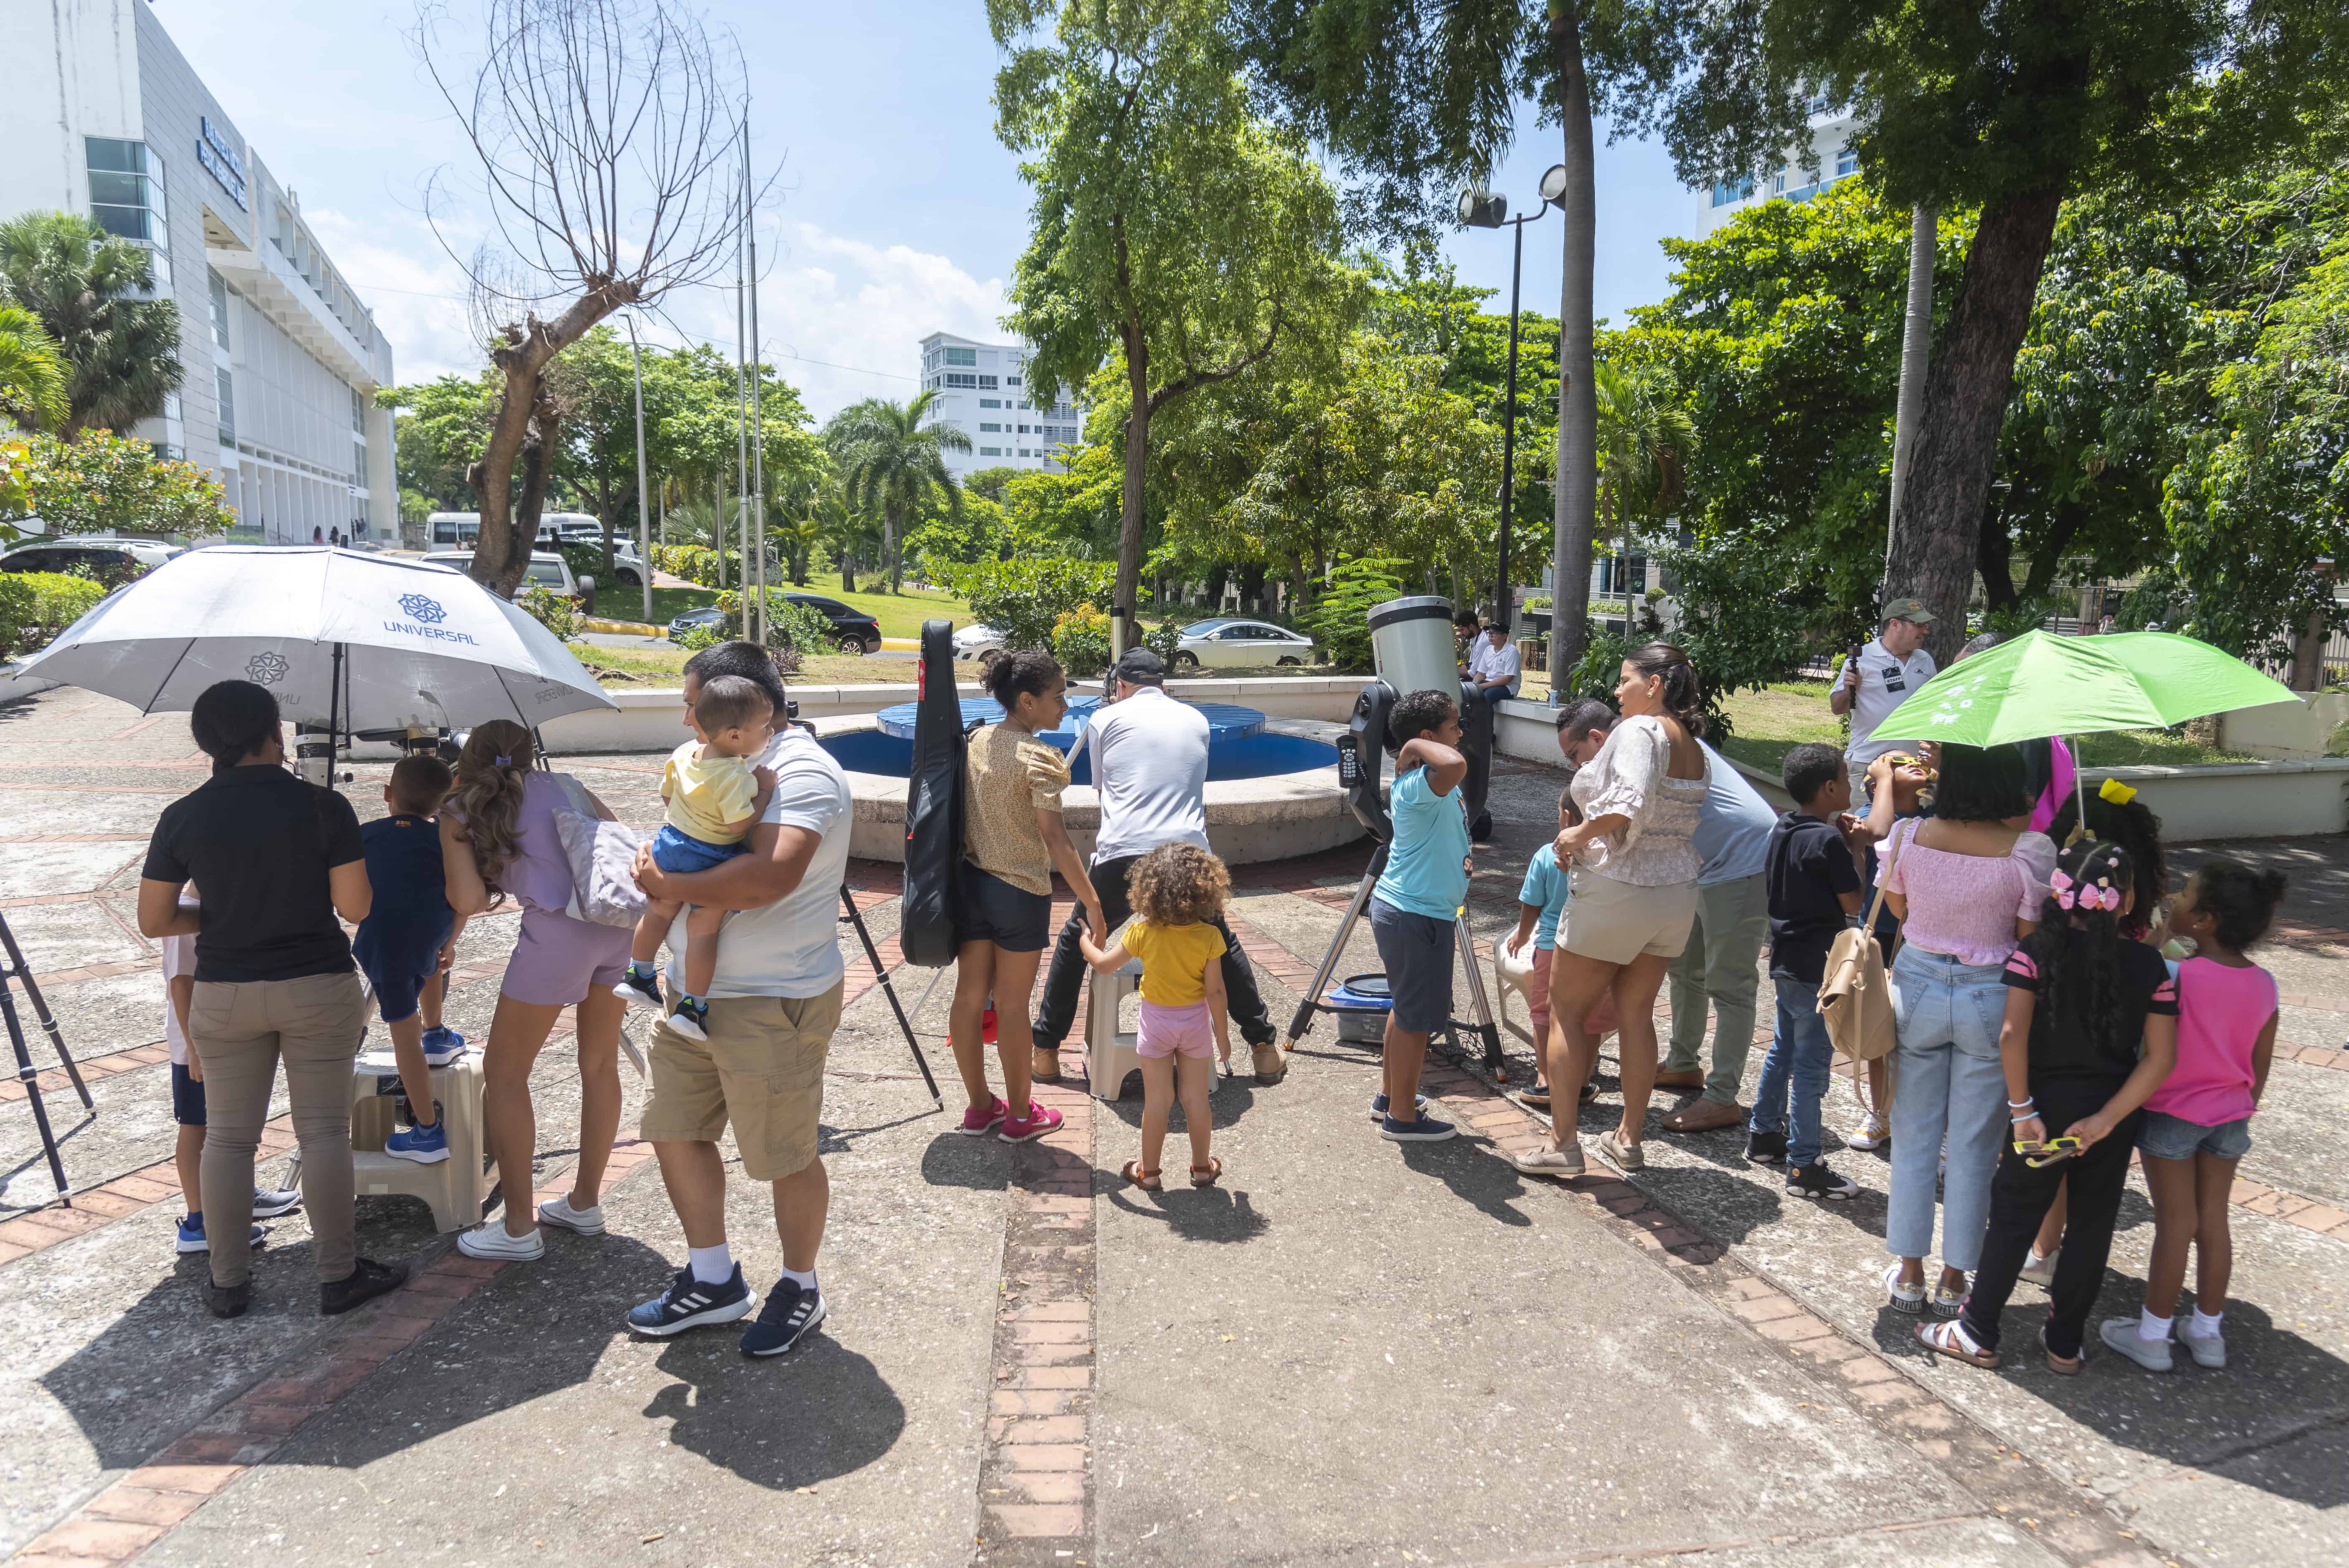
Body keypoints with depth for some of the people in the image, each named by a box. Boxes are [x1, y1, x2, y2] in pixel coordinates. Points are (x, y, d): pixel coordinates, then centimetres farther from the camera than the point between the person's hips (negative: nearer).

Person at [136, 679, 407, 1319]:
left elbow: (153, 921, 1)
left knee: (227, 1136, 13)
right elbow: (355, 907, -11)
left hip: (224, 995, 2)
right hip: (317, 989, -2)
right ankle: (338, 1276, 13)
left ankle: (227, 1281, 22)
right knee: (323, 1131, 6)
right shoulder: (323, 807, -11)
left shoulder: (183, 818, -3)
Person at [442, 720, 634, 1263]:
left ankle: (519, 1229, 15)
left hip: (557, 932, -5)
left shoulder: (460, 811, 9)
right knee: (600, 1066, 19)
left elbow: (468, 902, 1)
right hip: (618, 920, 5)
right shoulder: (563, 785, 19)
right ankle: (586, 1203, 32)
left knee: (503, 1074, 11)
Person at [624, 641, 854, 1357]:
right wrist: (663, 860, 2)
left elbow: (771, 875, -37)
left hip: (772, 1005, -10)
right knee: (674, 1131, 17)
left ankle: (800, 1290, 27)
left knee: (785, 1158, 5)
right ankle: (713, 1280, 33)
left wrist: (671, 886, -24)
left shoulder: (800, 773, -20)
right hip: (695, 993, 10)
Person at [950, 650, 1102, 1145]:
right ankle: (1019, 1116, 19)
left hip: (970, 880, 7)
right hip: (1020, 891, -7)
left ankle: (980, 1106, 26)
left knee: (969, 995, 12)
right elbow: (1055, 839, -22)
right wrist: (1092, 903, -20)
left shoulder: (976, 740, 4)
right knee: (1012, 1004, 4)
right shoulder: (1038, 757, -17)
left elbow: (963, 811, 11)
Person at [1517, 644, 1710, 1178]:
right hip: (1678, 894, 8)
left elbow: (1626, 805, -29)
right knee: (1636, 1013, 16)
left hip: (1617, 892, -8)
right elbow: (1671, 819, 10)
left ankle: (1562, 1143, 9)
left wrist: (1578, 836, -14)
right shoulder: (1694, 748, 12)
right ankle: (1629, 1139, 24)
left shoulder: (1640, 730, -15)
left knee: (1566, 1012, 5)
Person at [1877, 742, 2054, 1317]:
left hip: (1919, 984, 2)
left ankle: (1909, 1273, 24)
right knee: (1973, 1148, 13)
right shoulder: (2028, 850, -18)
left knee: (1914, 1138, 15)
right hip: (1990, 997, -1)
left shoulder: (1909, 834, -11)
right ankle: (1954, 1280, 24)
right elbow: (2032, 937, -8)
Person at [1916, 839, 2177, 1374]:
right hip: (2112, 1114, 2)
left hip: (2046, 1107, -2)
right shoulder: (2149, 965, -4)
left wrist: (2022, 1109, -15)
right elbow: (2160, 1058, -9)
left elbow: (2012, 1034, -23)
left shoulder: (2037, 951, -13)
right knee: (2092, 1228, 15)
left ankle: (1978, 1334, 18)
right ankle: (2065, 1343, 26)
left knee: (2014, 1219, 10)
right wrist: (2106, 1119, -10)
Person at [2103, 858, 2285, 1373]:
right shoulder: (2264, 984, -4)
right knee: (2213, 1221, 16)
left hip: (2172, 1114, -5)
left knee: (2175, 1225, 4)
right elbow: (2261, 1062, 6)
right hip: (2229, 1118, 5)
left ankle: (2152, 1337, 17)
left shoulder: (2177, 975, -22)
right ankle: (2207, 1332, 28)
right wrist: (2245, 1109, 20)